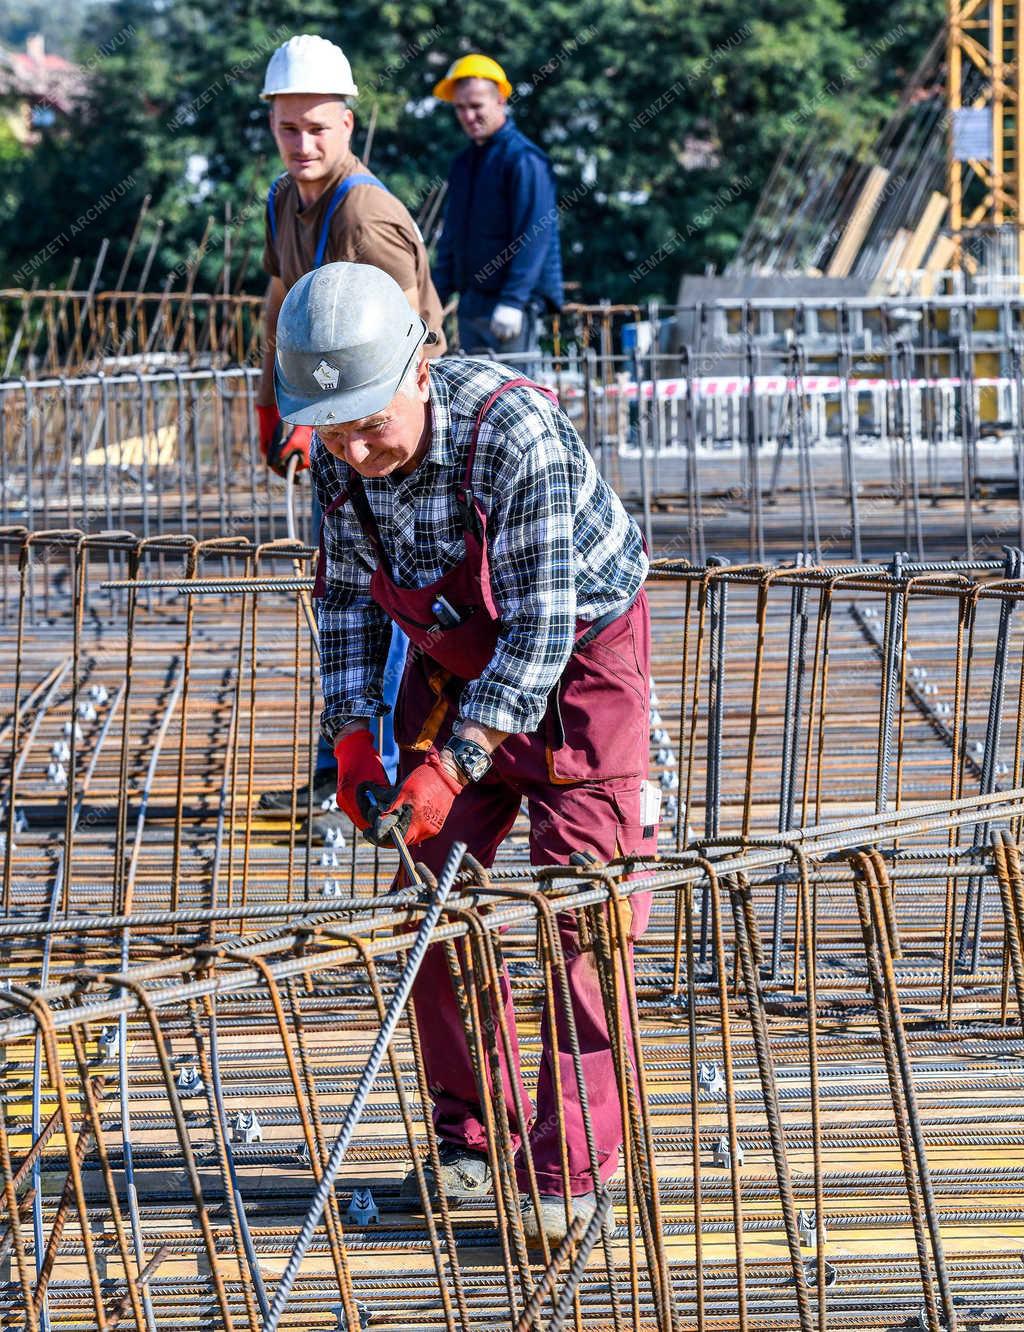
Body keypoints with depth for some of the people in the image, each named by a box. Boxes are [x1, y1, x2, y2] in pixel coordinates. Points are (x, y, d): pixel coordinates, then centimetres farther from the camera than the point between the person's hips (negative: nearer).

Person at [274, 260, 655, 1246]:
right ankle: (468, 1141, 19)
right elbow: (347, 596, 2)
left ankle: (569, 1173, -5)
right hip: (452, 659, 6)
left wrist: (453, 764, -35)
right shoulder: (338, 460, -14)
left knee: (580, 908, -9)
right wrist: (353, 730, -10)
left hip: (580, 658, -6)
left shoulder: (517, 435, -34)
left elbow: (542, 628, -32)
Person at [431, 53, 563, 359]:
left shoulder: (524, 159, -9)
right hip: (470, 304, 8)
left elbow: (534, 236, -16)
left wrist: (512, 302, -23)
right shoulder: (464, 162, 16)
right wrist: (436, 296, 14)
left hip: (511, 304, -8)